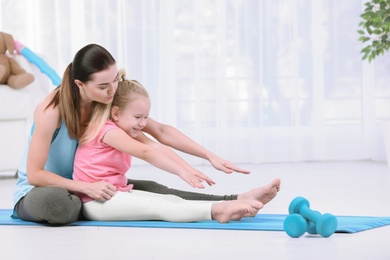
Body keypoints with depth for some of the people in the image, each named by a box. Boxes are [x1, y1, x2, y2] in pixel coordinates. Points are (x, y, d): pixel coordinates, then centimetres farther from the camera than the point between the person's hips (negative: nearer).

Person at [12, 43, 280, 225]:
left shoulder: (110, 103, -9)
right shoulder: (52, 110, -28)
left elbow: (162, 131, -7)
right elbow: (35, 174, -25)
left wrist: (211, 157, -15)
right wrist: (86, 188, -32)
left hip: (80, 186, 6)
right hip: (37, 190, -6)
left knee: (148, 189, -13)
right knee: (54, 202, -42)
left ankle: (234, 202, -20)